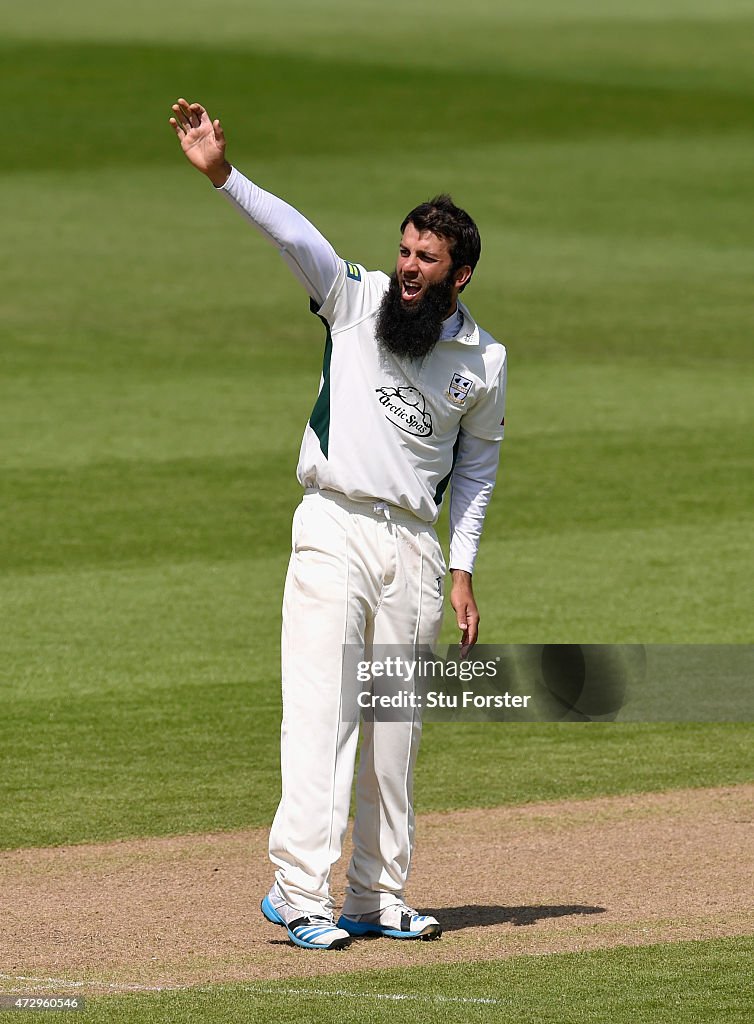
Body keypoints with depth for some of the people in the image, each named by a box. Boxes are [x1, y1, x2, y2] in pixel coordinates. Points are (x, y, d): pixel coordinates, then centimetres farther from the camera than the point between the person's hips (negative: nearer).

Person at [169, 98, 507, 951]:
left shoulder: (485, 361, 5)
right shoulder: (355, 301, -1)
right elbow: (293, 234, -15)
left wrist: (462, 569, 9)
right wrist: (222, 176, -30)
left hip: (415, 548, 3)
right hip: (334, 531, -3)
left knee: (395, 731, 7)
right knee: (320, 711, -13)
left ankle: (377, 898, 14)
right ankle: (300, 890, -18)